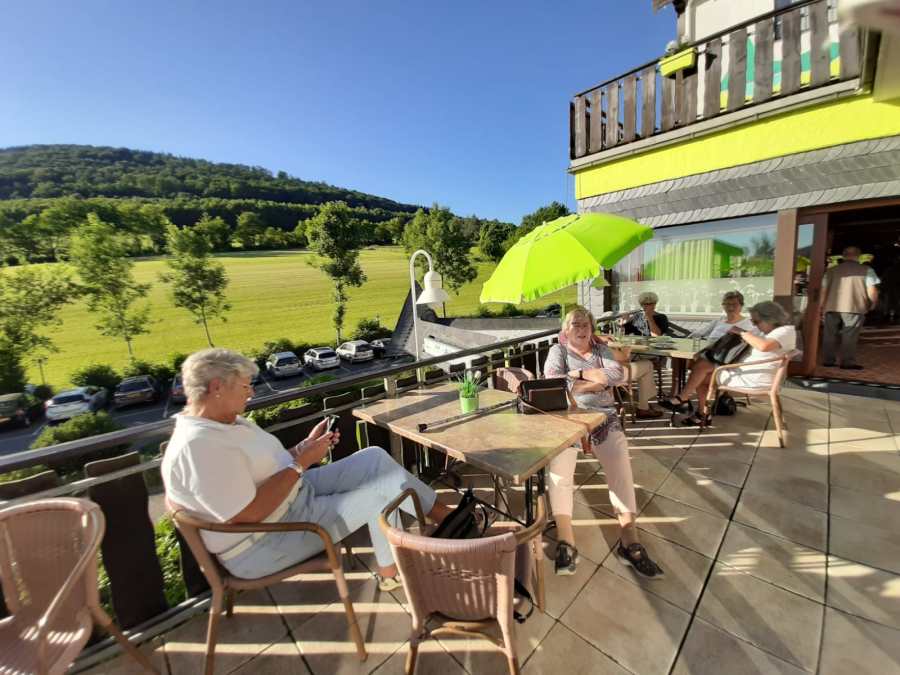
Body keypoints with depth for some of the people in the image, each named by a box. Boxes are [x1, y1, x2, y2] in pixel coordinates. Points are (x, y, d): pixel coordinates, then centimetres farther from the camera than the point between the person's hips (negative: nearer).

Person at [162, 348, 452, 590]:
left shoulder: (226, 421, 5)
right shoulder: (199, 446, -26)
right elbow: (250, 514, -29)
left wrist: (306, 445, -1)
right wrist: (301, 463, -22)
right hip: (266, 544, -9)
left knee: (374, 458, -3)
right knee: (379, 494, -14)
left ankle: (444, 515, 9)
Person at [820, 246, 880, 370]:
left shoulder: (832, 270, 8)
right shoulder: (867, 270, 2)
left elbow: (824, 289, 5)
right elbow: (872, 291, -2)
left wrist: (823, 306, 14)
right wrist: (872, 304, 16)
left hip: (832, 307, 2)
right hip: (854, 308, -2)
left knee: (830, 335, 8)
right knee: (849, 336, 3)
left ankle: (828, 360, 13)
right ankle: (848, 362, 4)